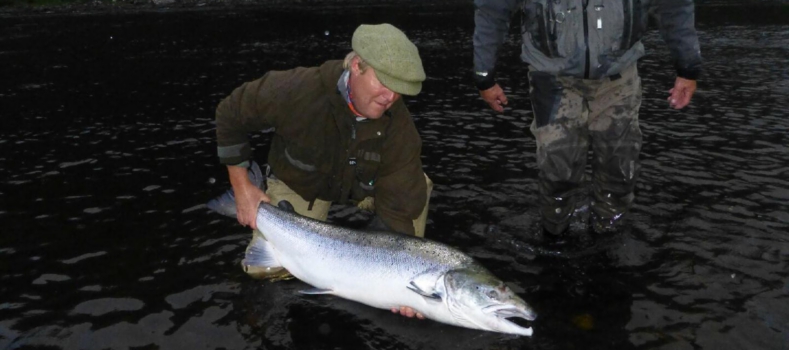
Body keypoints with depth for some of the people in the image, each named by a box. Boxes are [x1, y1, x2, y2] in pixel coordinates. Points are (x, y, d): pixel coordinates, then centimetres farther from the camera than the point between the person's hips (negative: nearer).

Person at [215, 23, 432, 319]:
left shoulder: (399, 127, -28)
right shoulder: (297, 91, -35)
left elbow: (400, 205, -27)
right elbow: (231, 115, -18)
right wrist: (242, 187, -17)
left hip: (362, 184, 2)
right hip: (299, 184, -1)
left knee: (417, 185, -25)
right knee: (264, 268, -18)